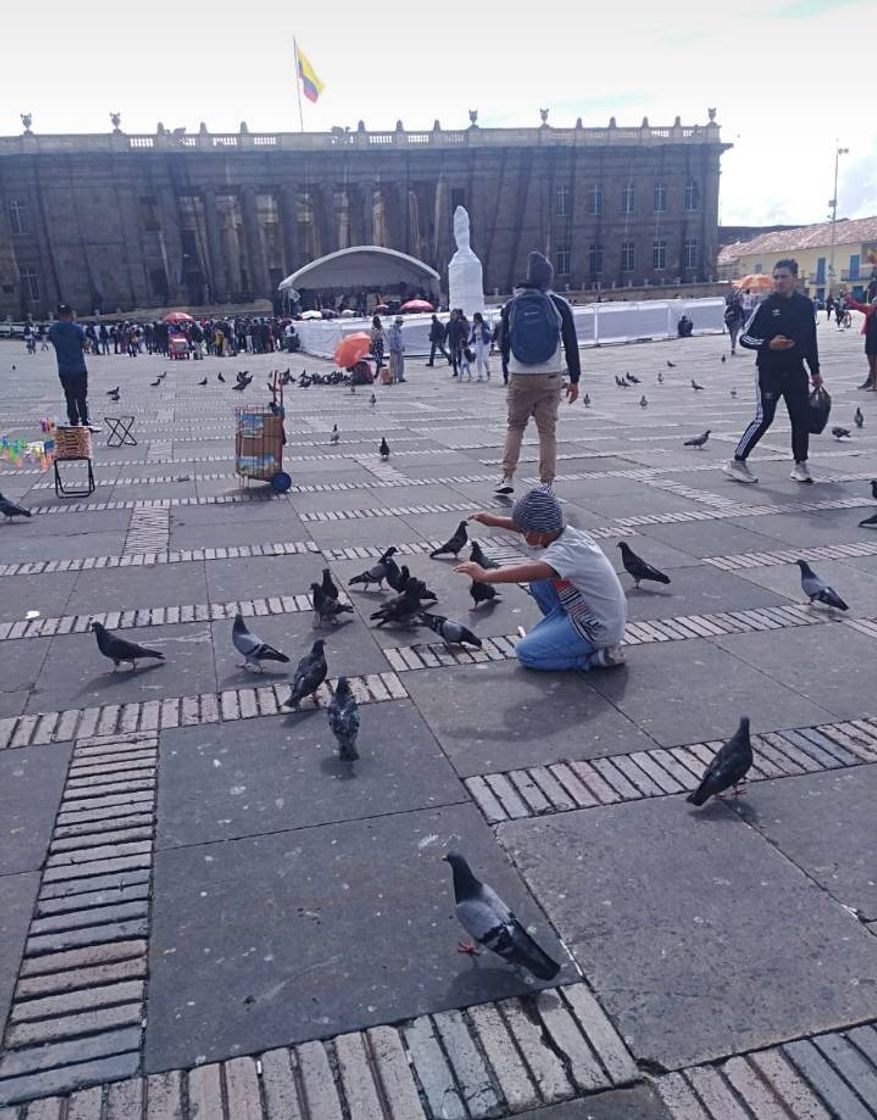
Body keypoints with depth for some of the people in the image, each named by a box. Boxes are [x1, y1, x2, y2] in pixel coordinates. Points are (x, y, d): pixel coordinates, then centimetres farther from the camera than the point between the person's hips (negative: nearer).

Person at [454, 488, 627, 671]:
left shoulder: (567, 551, -27)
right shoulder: (567, 532, -1)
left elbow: (528, 572, -43)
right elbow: (533, 527, 18)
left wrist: (484, 575, -37)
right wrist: (496, 521, 20)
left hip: (600, 632, -9)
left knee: (526, 653, -9)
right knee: (539, 579, 9)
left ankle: (599, 657, -5)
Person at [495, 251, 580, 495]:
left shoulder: (512, 304, 4)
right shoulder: (559, 305, -2)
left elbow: (503, 343, 9)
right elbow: (571, 345, -1)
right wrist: (574, 380, 5)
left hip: (519, 377, 1)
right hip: (550, 377, -1)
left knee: (515, 425, 16)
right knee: (547, 431, 5)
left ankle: (507, 477, 8)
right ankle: (546, 485, 6)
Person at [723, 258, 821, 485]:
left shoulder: (805, 305, 8)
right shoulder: (766, 306, -5)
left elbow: (810, 340, 16)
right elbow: (744, 338, -5)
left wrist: (815, 371, 16)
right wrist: (769, 344, -20)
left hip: (796, 371, 5)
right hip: (769, 371, -5)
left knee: (802, 418, 5)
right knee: (764, 418, -10)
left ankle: (800, 464, 18)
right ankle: (737, 462, -2)